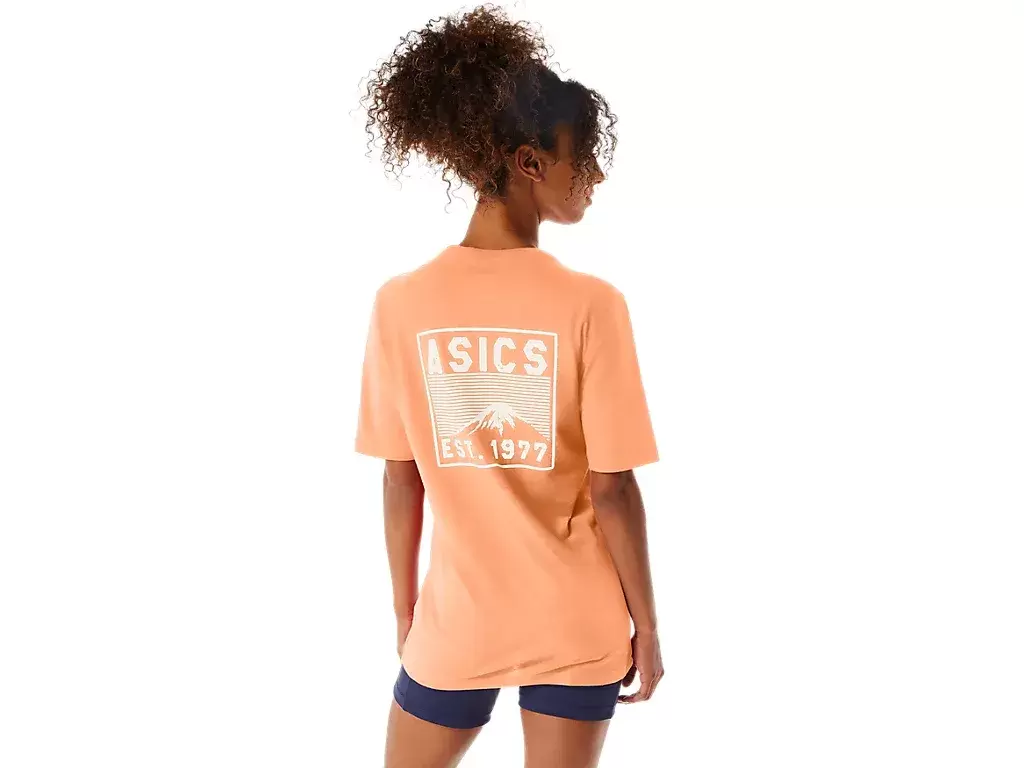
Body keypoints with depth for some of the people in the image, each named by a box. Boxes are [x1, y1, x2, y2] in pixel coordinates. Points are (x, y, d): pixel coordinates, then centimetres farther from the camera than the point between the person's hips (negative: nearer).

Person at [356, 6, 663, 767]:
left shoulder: (402, 303, -9)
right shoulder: (590, 305, -16)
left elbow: (401, 481, -3)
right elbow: (612, 487, -13)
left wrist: (404, 611, 10)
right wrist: (647, 624, -1)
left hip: (457, 623, 2)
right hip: (579, 627, -1)